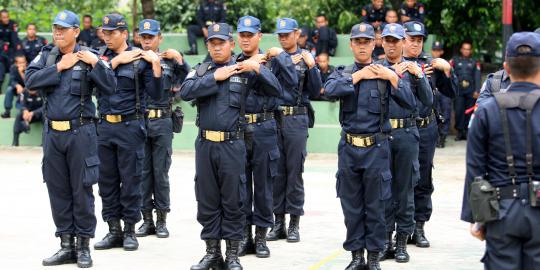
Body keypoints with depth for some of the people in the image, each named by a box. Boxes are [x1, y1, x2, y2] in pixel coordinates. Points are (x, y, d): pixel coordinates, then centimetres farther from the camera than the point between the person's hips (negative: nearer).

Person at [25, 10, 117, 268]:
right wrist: (59, 67, -10)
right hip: (52, 132, 4)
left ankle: (83, 246, 11)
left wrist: (95, 63, -19)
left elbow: (109, 86, -10)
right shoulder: (46, 55, 8)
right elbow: (30, 80, -7)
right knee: (58, 190, 9)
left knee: (82, 189, 2)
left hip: (80, 132, -4)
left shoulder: (88, 56, -3)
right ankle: (66, 245, 18)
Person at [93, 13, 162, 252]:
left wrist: (156, 66, -18)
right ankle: (114, 230, 17)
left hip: (130, 126, -4)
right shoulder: (101, 57, 8)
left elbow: (155, 94, -7)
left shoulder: (140, 59, -4)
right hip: (105, 125, 4)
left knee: (130, 180, 2)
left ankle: (129, 231, 11)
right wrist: (116, 61, -12)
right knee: (107, 180, 8)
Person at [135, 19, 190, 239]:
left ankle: (162, 219, 11)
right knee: (143, 171, 6)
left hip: (162, 122, -1)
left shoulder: (170, 61, 5)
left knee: (161, 172, 3)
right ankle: (147, 219, 14)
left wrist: (180, 61, -9)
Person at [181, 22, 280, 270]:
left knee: (233, 201, 2)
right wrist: (215, 77, -13)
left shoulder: (245, 71, 3)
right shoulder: (201, 71, 8)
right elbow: (185, 92, -10)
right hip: (205, 145, 3)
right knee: (207, 200, 9)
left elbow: (275, 90, -3)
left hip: (232, 145, -2)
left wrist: (258, 68, -15)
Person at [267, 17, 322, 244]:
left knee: (294, 172, 0)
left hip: (296, 120, -2)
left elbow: (315, 92, 0)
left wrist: (311, 67, -11)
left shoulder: (306, 59, 4)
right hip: (273, 117, 2)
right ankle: (278, 222, 12)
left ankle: (294, 223, 6)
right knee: (276, 171, 5)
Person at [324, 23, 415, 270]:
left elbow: (409, 102, -6)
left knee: (375, 206, 3)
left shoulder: (384, 73, 3)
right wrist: (358, 76, -13)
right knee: (351, 206, 8)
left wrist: (392, 78, -14)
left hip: (376, 148, -2)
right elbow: (329, 90, -15)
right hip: (349, 147, 2)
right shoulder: (342, 73, 7)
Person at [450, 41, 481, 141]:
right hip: (458, 91, -1)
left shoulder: (475, 62, 12)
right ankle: (459, 131, 1)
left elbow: (477, 77, 6)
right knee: (458, 111, -7)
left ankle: (466, 131, 9)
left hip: (470, 91, 1)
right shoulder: (455, 60, 11)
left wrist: (477, 91, -4)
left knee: (469, 112, 0)